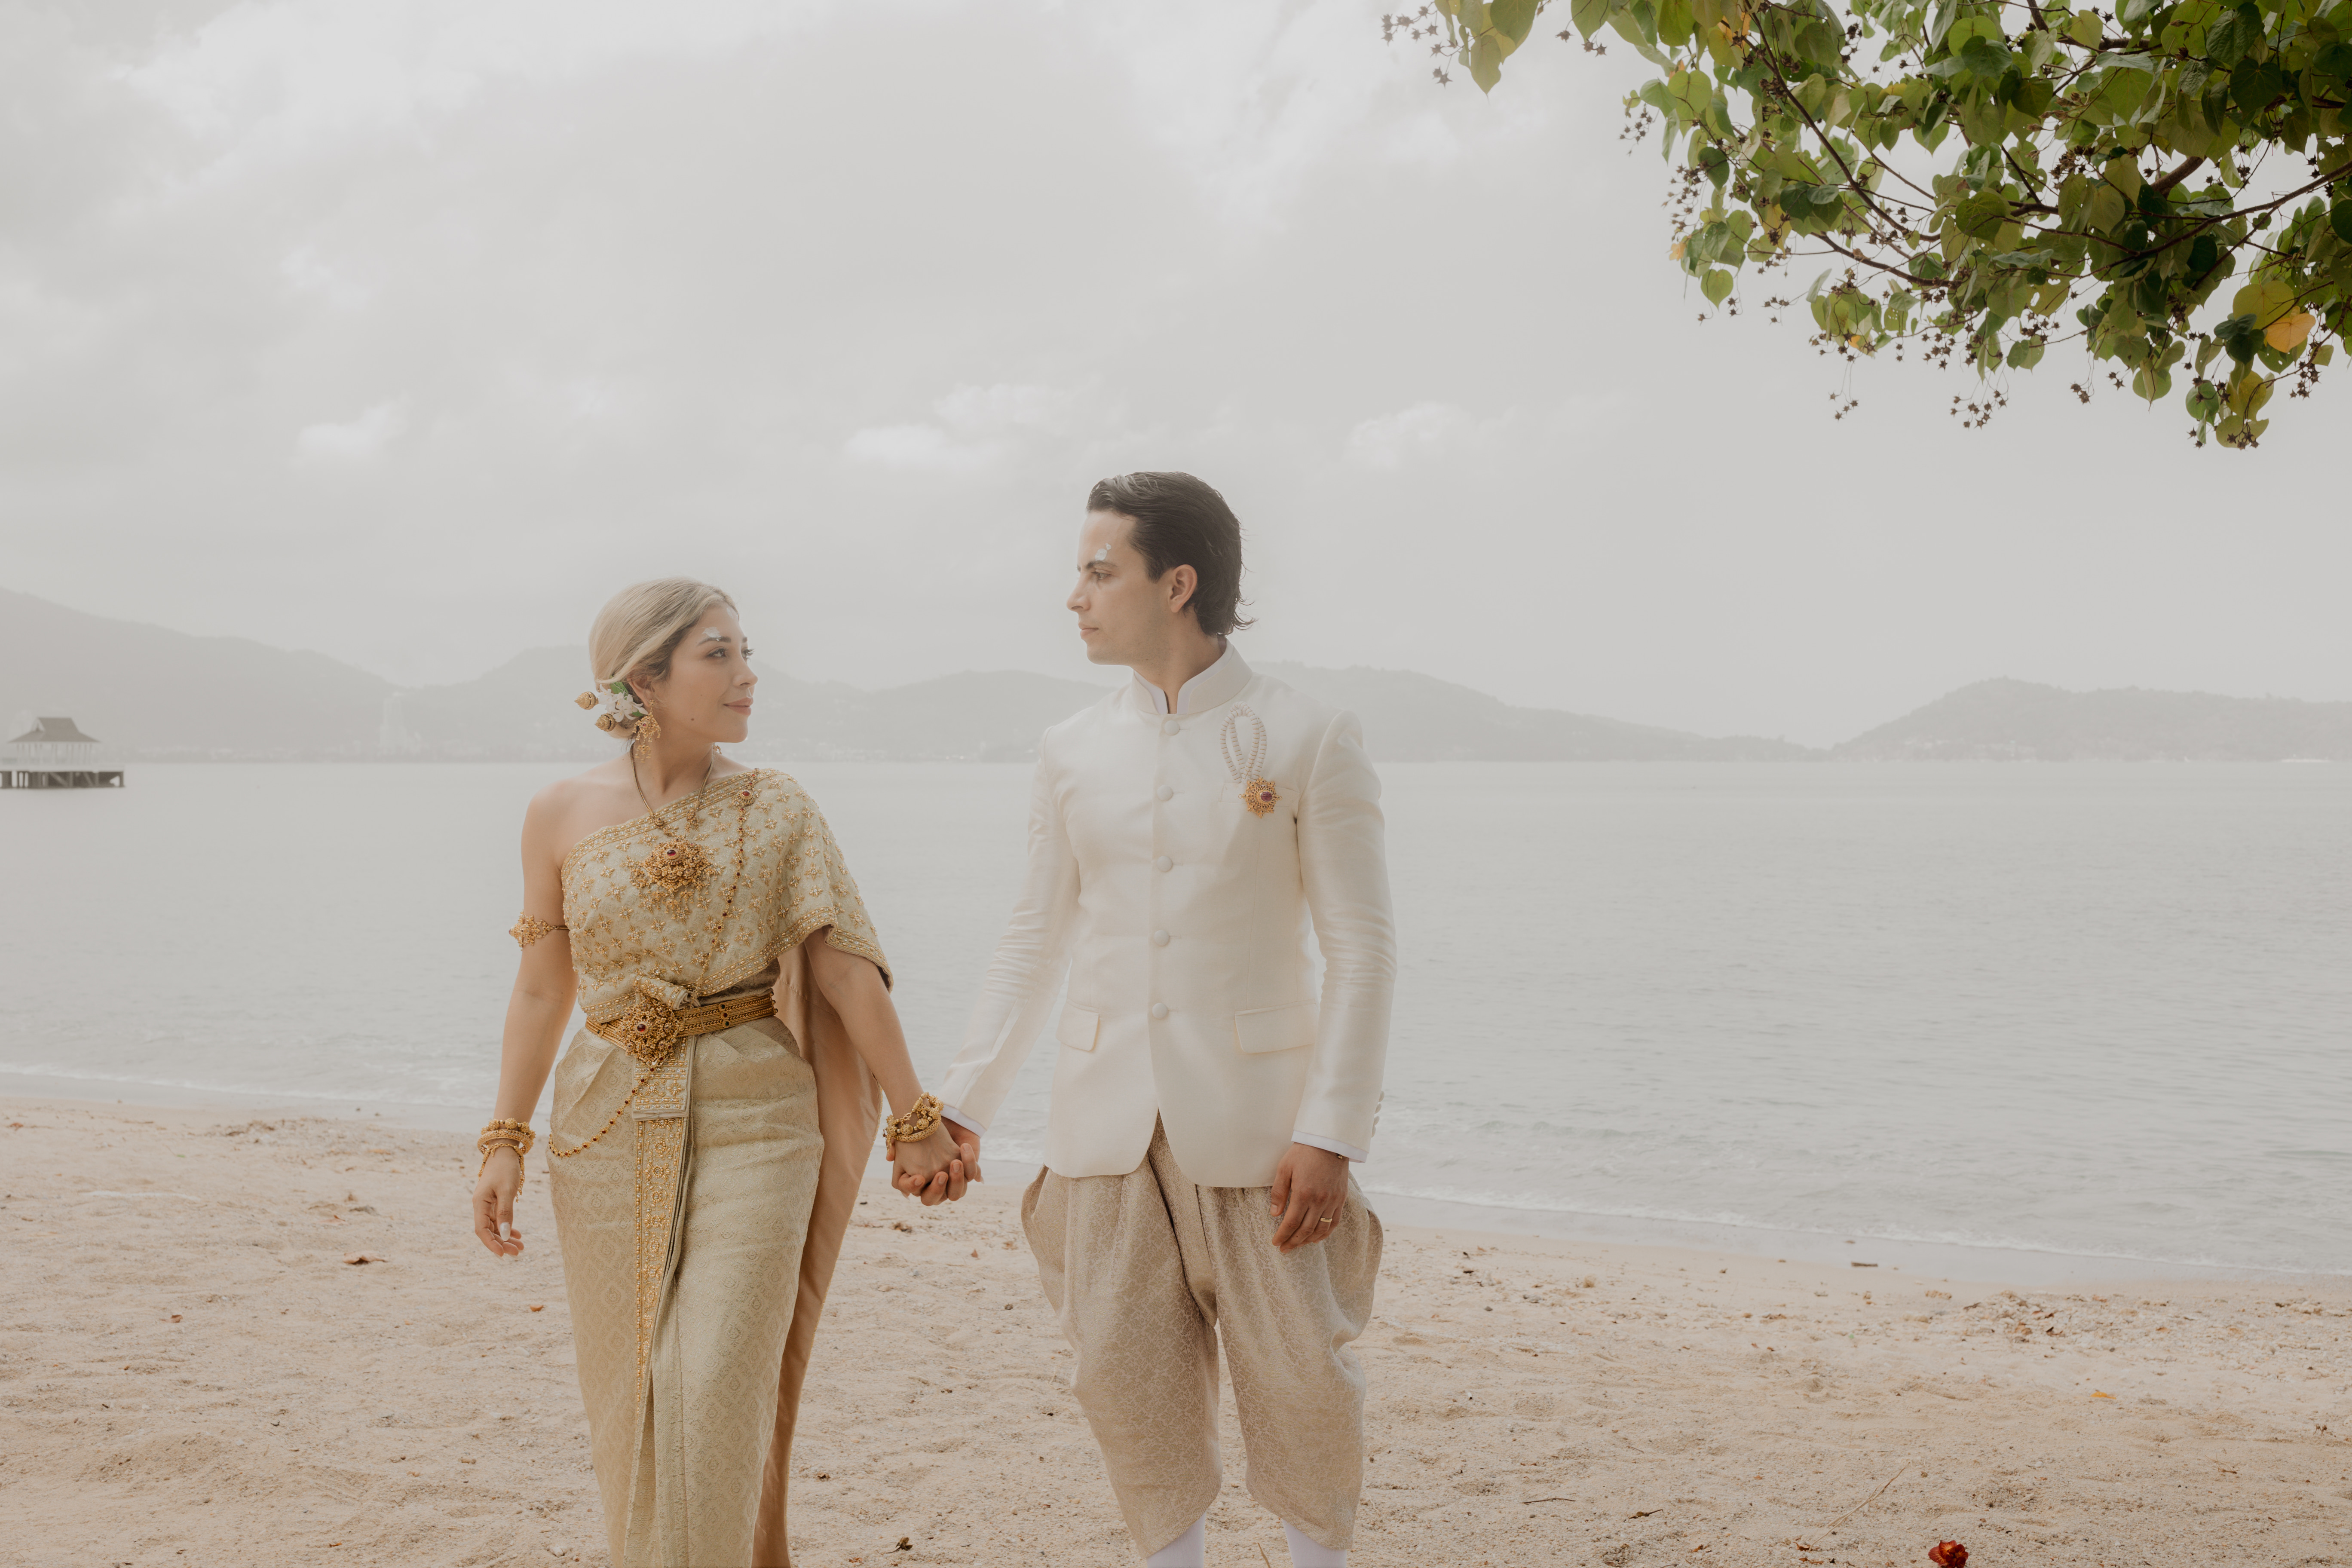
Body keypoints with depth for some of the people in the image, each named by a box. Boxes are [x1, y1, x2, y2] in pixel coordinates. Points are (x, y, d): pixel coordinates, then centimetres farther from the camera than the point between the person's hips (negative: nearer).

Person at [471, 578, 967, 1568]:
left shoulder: (777, 811, -1)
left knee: (720, 1392, -7)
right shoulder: (563, 816, 1)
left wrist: (915, 1117, -1)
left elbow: (846, 969, -1)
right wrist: (505, 1140, 3)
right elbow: (543, 987, 6)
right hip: (612, 1126, 2)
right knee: (628, 1394, 9)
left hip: (754, 1123, -1)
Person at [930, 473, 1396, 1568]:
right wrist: (962, 1105, 7)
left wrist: (1331, 1135, -14)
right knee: (1127, 1378, 6)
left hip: (1251, 1116, -3)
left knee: (1300, 1380, 2)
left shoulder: (1309, 741, -6)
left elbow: (1361, 947, -7)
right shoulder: (1074, 752, 7)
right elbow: (1034, 941, 12)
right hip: (1108, 1121, 4)